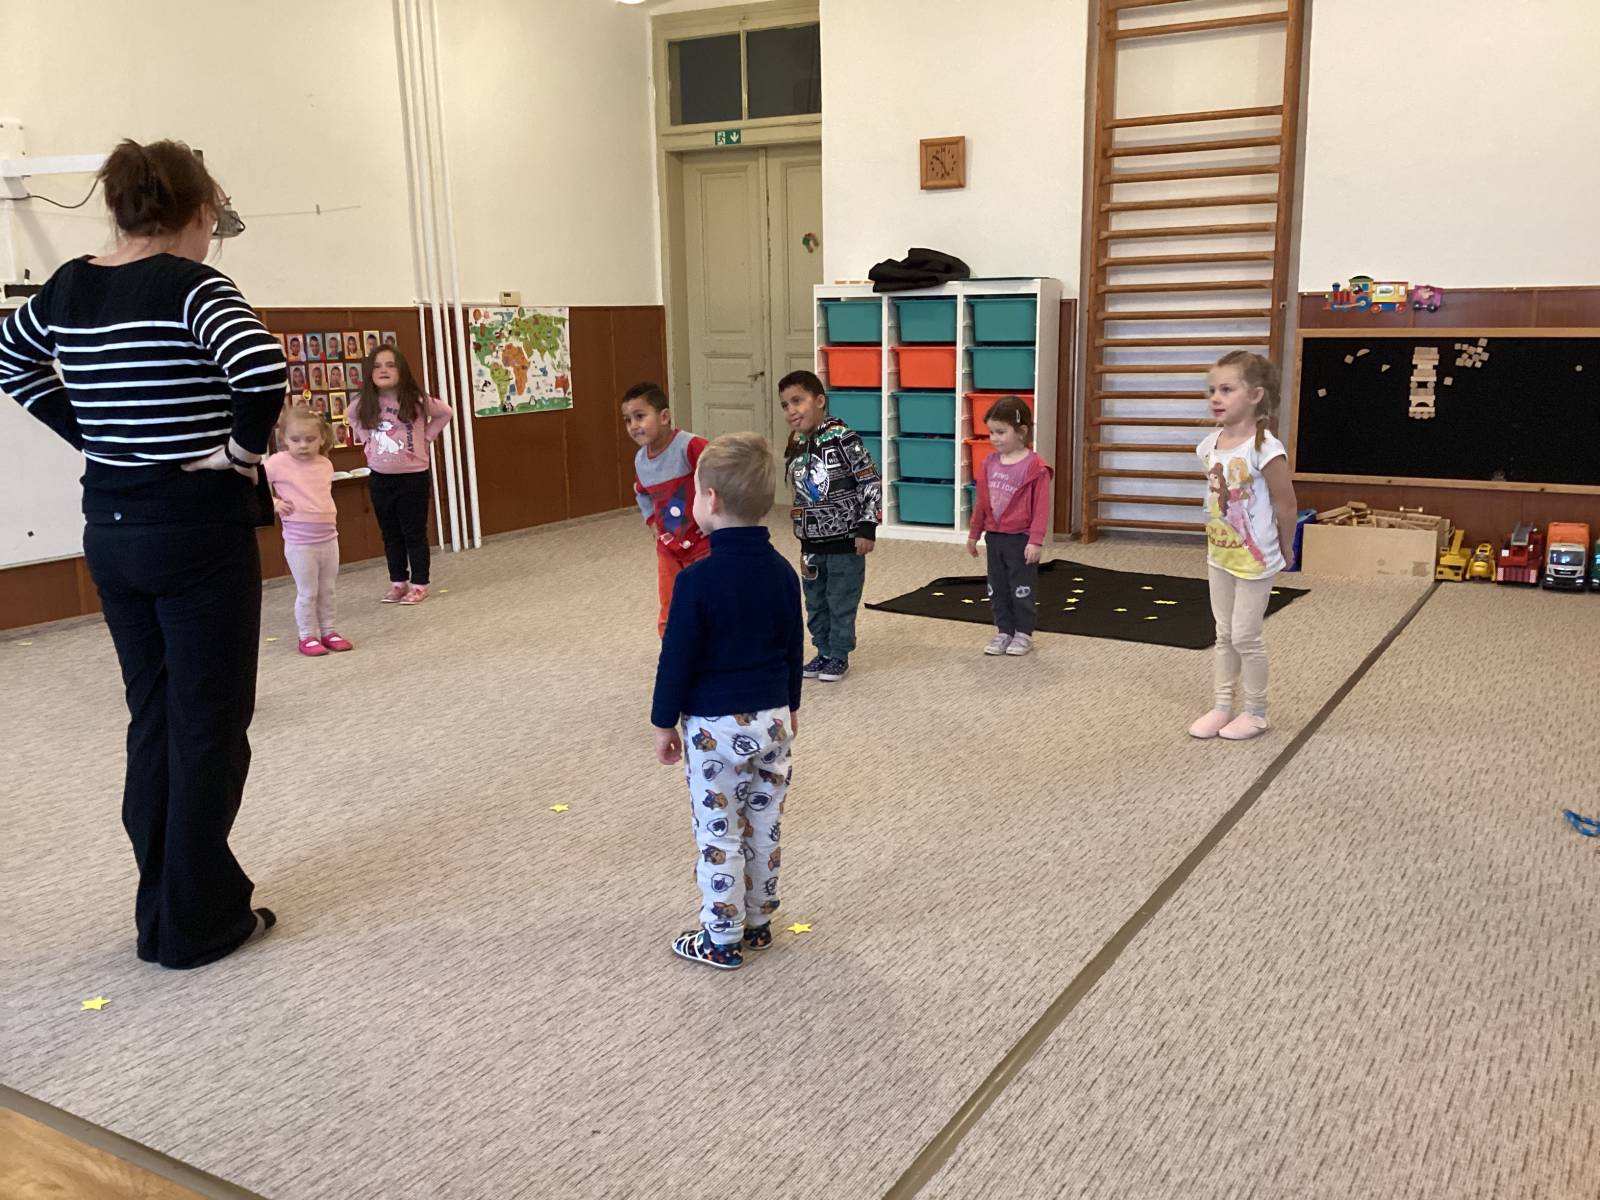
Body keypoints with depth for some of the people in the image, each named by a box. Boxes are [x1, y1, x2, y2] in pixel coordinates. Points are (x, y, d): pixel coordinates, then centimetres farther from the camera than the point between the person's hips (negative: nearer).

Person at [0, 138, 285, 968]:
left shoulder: (69, 286, 7)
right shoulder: (190, 286, -14)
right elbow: (263, 372, -32)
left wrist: (87, 435, 14)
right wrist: (241, 448, -15)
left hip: (111, 529, 7)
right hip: (197, 530, -7)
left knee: (152, 721, 16)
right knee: (209, 727, 4)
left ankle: (163, 910, 26)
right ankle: (199, 923, 13)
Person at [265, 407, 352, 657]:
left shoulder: (326, 464, 7)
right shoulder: (278, 462, -10)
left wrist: (330, 516, 11)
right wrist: (272, 502, -14)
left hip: (329, 537, 5)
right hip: (299, 541, -5)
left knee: (327, 590, 14)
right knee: (307, 592, 1)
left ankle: (328, 632, 25)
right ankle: (307, 637, 13)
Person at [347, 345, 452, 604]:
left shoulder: (416, 401, -12)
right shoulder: (364, 406, -2)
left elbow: (446, 412, 3)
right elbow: (350, 416, 20)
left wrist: (427, 436, -3)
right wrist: (365, 438, 7)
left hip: (413, 476, -4)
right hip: (380, 479, 4)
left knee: (414, 533, 4)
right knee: (390, 534, 13)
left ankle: (419, 585, 12)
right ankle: (398, 583, 23)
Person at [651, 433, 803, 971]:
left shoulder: (697, 579, -19)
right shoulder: (782, 571, -2)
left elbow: (678, 659, -14)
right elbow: (794, 648, 8)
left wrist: (665, 723, -2)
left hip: (715, 726, -6)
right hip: (773, 719, 6)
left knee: (718, 834, 6)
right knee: (764, 827, 17)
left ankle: (722, 939, 17)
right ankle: (758, 922, 31)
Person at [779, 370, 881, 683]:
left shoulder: (842, 438, -17)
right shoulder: (794, 448, 4)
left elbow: (871, 481, -14)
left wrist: (867, 527, -16)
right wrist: (804, 542, 15)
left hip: (845, 540, -6)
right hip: (811, 543, 6)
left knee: (841, 603, 5)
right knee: (815, 604, 15)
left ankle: (839, 656, 20)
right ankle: (823, 652, 30)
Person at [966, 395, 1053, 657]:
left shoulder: (1034, 466, -15)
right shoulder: (990, 463, 3)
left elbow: (1041, 507, -15)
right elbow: (981, 501, 11)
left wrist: (1036, 541, -19)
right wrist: (974, 534, 14)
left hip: (1021, 539, -6)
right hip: (994, 537, 6)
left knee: (1022, 588, 5)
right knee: (997, 588, 12)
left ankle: (1023, 634, 17)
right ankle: (1004, 632, 23)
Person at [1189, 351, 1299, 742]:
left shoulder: (1265, 449, -22)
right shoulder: (1210, 446, -1)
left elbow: (1285, 506, -14)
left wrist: (1283, 552, -3)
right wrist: (1216, 541, 10)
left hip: (1254, 559, -7)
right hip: (1219, 555, 7)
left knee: (1246, 637, 2)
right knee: (1225, 635, 15)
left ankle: (1255, 713, 18)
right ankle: (1223, 706, 26)